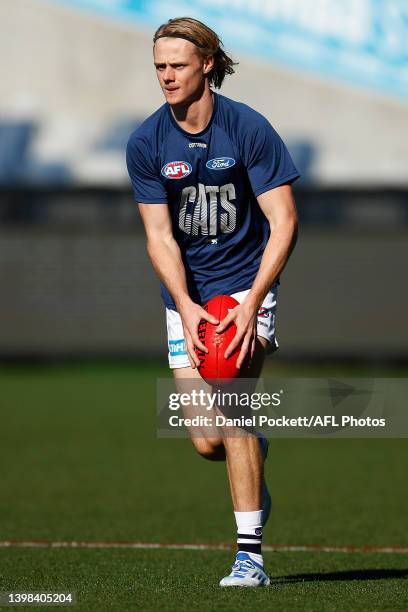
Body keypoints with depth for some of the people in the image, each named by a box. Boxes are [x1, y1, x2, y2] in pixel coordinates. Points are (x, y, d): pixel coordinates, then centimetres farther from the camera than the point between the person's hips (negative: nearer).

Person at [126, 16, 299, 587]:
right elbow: (160, 236, -5)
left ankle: (250, 554, -15)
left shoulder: (249, 128, -12)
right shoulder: (146, 144, -5)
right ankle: (254, 458, 37)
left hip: (247, 283, -3)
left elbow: (283, 223, -13)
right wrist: (186, 308, -20)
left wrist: (251, 305, -22)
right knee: (207, 442, -2)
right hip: (187, 298, 3)